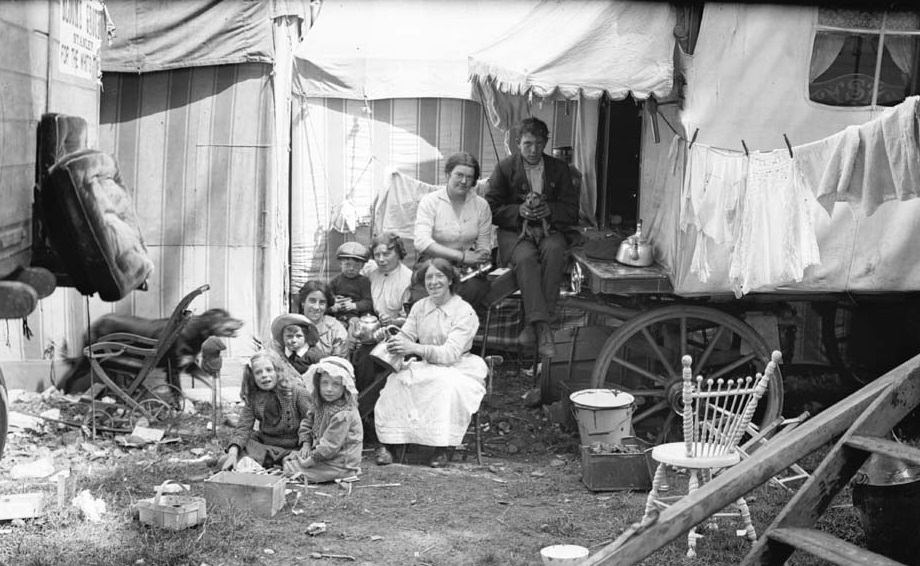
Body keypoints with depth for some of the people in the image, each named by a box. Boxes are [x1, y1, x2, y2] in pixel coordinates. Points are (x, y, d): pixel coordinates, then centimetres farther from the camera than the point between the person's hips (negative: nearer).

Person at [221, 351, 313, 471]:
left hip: (291, 449, -3)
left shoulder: (298, 393, -9)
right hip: (264, 446, 3)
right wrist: (233, 452, -23)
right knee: (226, 463, -14)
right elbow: (243, 427, -5)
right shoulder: (252, 397, 1)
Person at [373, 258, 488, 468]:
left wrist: (415, 348, -32)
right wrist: (394, 343, -22)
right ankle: (385, 442, -21)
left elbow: (451, 353, -21)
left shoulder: (465, 312, -11)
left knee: (446, 385, -36)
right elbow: (406, 336, 5)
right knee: (397, 380, -23)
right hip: (427, 368, 4)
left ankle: (441, 449, -28)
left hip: (458, 369, -4)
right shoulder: (419, 307, 8)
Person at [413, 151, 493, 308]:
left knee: (476, 287, -32)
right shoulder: (430, 201, -1)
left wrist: (478, 260, -17)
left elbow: (484, 246, 10)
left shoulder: (481, 205, 9)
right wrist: (462, 256, -23)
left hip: (467, 267, 2)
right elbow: (421, 242, -15)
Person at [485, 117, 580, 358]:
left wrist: (549, 210, -13)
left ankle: (533, 323, -33)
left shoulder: (559, 169, 12)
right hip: (514, 230, -1)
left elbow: (572, 211, 8)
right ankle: (542, 329, -38)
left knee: (554, 252, -34)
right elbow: (491, 209, 2)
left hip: (548, 229, 2)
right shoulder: (505, 168, 7)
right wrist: (519, 211, -15)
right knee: (526, 257, -35)